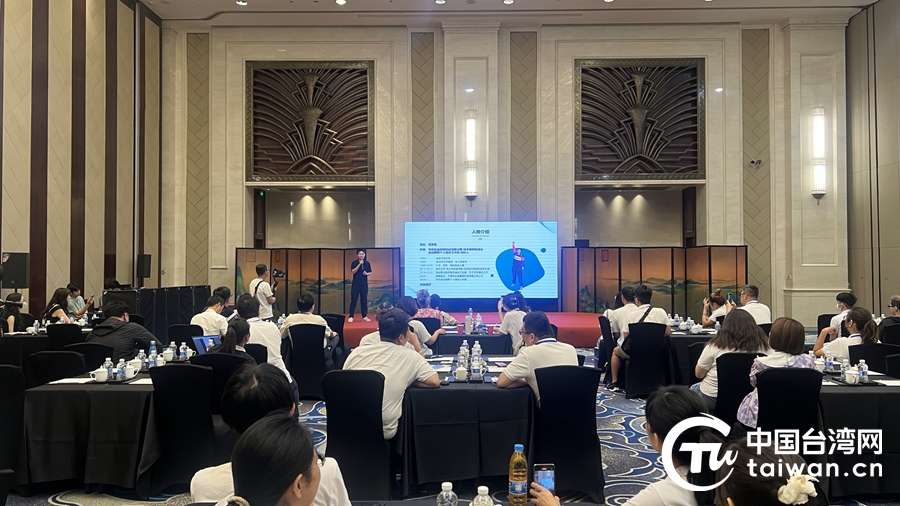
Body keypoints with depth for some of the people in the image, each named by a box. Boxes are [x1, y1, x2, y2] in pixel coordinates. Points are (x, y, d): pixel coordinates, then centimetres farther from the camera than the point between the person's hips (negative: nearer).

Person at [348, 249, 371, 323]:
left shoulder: (367, 263, 4)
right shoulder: (354, 262, -4)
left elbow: (370, 273, 10)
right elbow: (353, 271, -16)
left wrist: (367, 273, -12)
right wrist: (359, 264, -22)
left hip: (364, 284, 3)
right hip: (355, 284, -3)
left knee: (364, 301, 6)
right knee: (353, 301, -2)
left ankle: (365, 316, 13)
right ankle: (351, 317, 1)